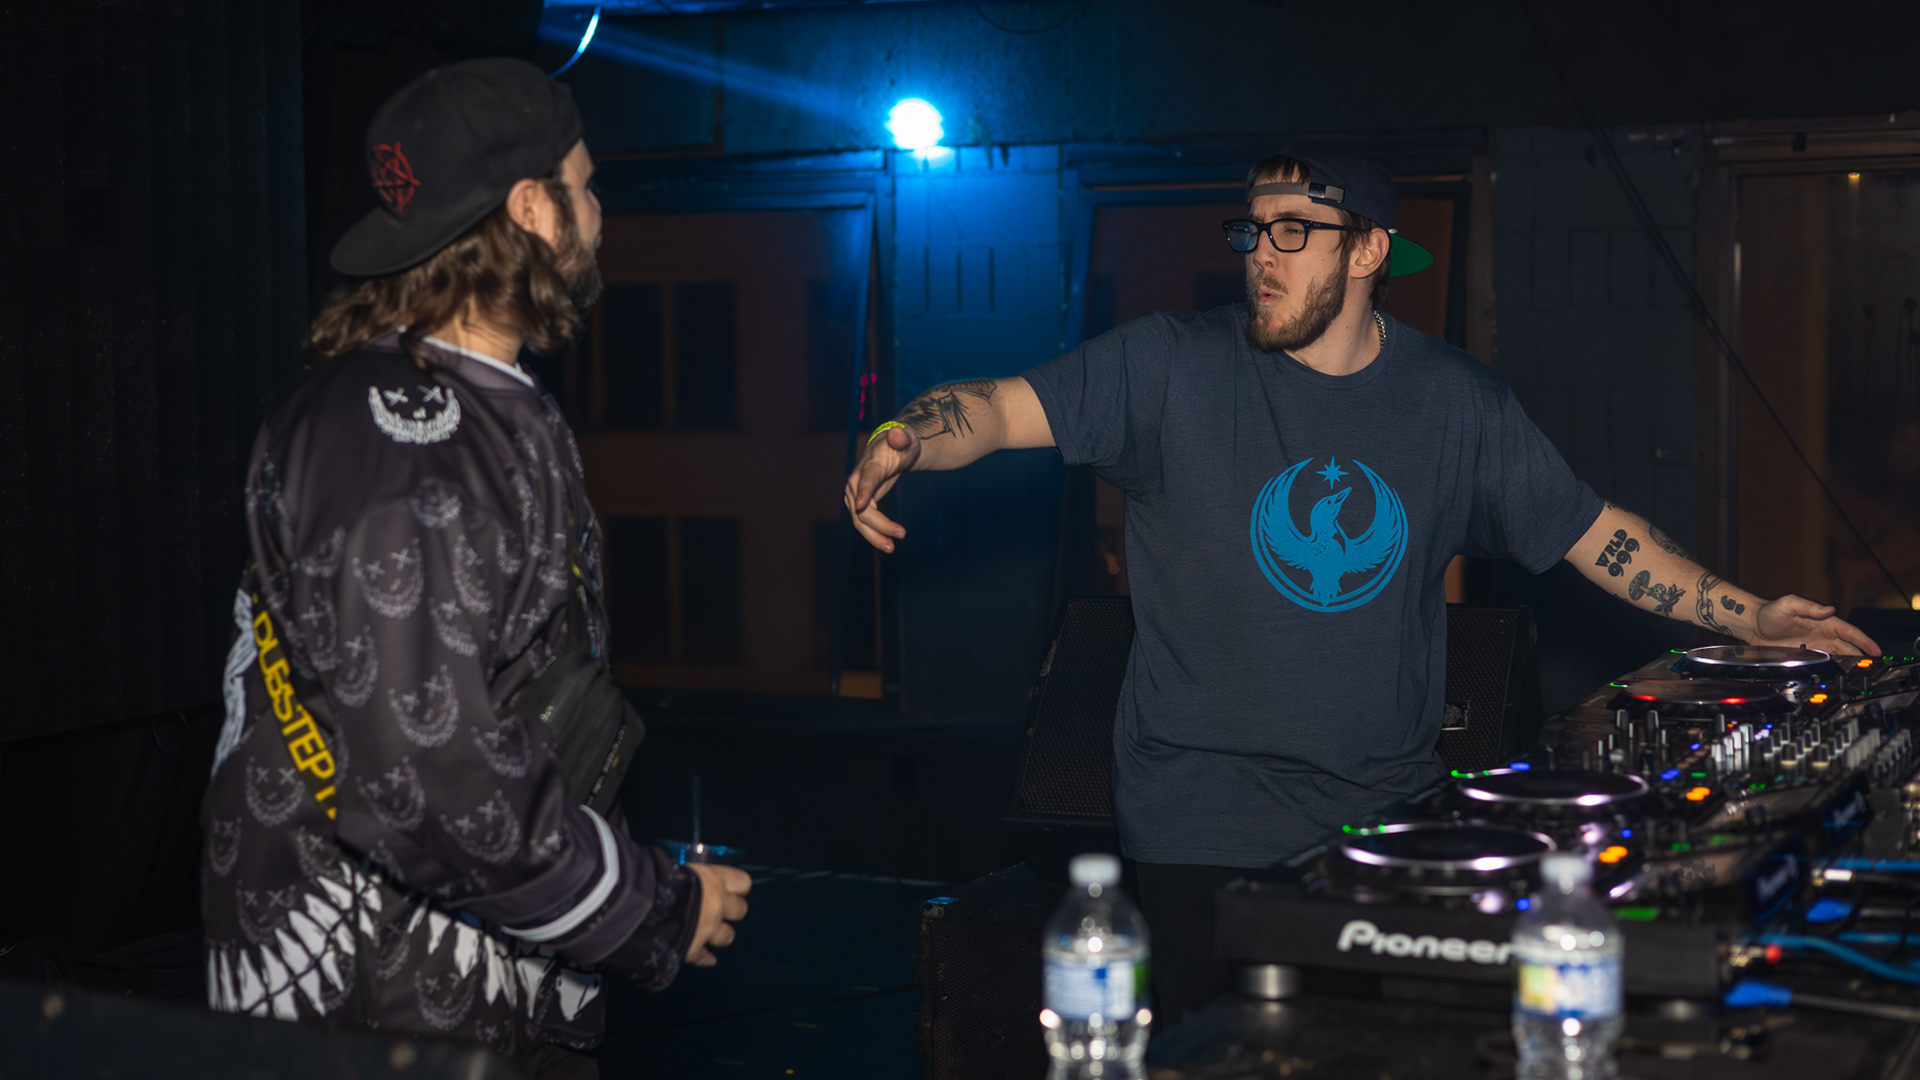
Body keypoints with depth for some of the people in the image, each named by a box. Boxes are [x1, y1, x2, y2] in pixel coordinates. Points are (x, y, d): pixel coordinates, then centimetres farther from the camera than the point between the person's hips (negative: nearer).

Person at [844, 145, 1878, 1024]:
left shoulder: (1457, 401, 6)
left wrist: (1748, 617, 11)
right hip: (1207, 820, -2)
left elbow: (1591, 531, 13)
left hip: (1391, 808, 3)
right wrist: (901, 439, -33)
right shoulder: (1172, 367, -3)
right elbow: (1004, 407, -12)